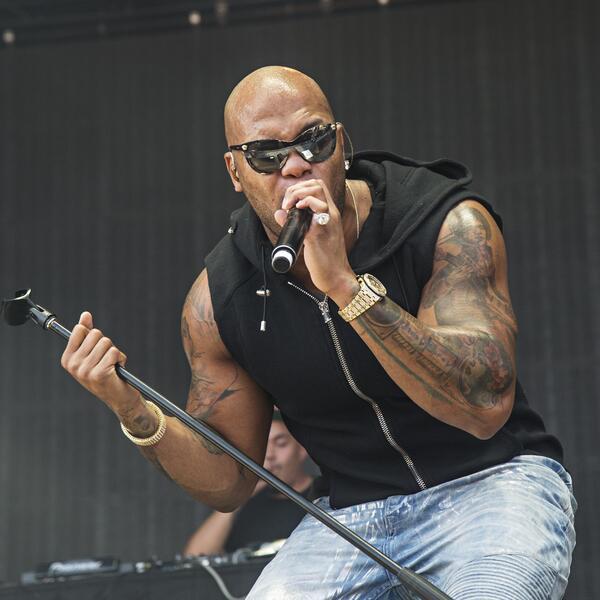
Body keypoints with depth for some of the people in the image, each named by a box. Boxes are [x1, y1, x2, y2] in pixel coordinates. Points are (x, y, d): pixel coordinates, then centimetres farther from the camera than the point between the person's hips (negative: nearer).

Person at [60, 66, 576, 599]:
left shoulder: (451, 226, -15)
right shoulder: (220, 298, -4)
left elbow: (485, 404, -28)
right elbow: (228, 482, 4)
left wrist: (345, 284, -34)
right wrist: (136, 412, -15)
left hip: (492, 480, -3)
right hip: (352, 512, 3)